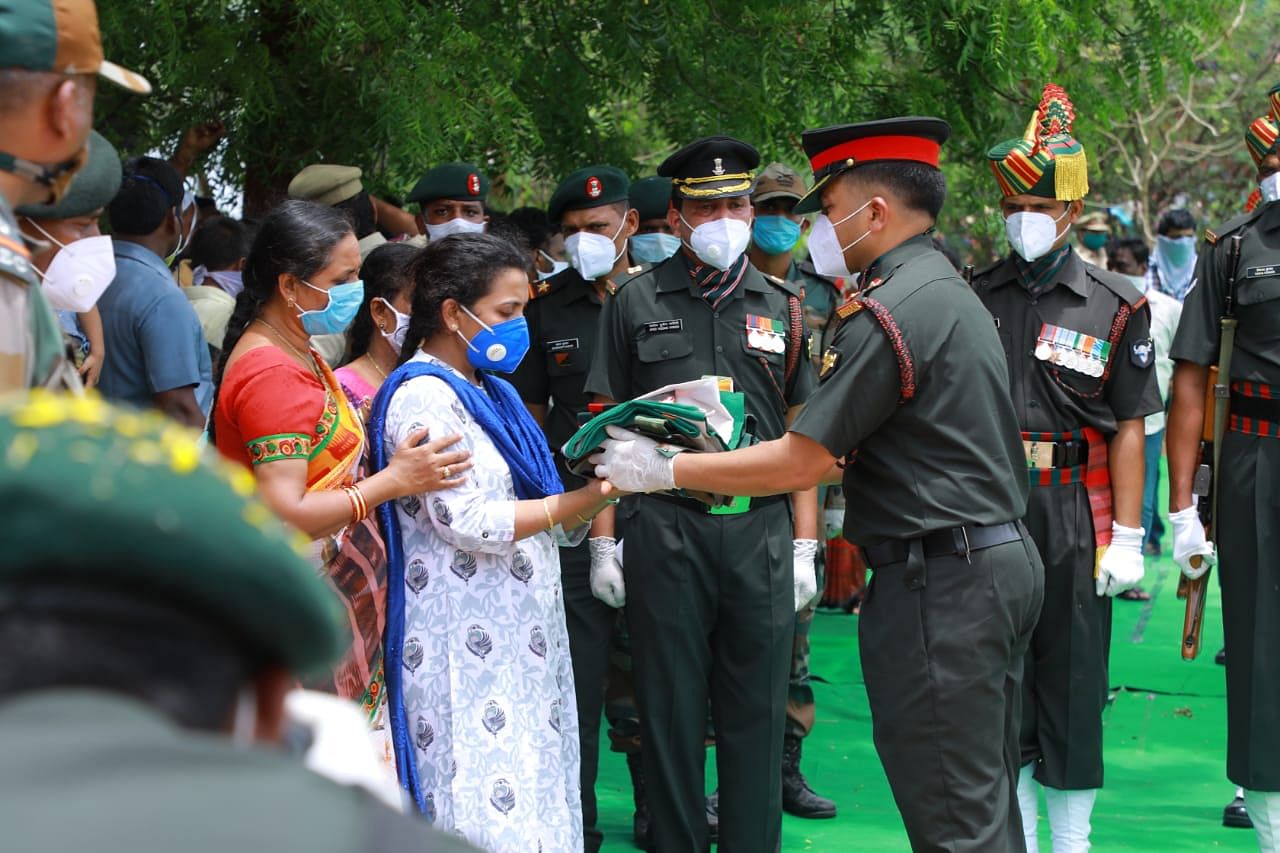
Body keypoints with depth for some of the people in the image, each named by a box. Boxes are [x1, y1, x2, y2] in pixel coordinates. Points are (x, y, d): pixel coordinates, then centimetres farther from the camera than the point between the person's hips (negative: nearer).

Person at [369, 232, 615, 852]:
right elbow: (465, 521, -19)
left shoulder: (487, 390, 17)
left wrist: (596, 493, 3)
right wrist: (578, 502, -15)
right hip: (467, 643, -9)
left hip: (516, 637, 9)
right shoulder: (422, 397, -12)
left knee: (530, 800, 7)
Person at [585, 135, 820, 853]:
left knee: (756, 712, 5)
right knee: (671, 707, 3)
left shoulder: (781, 307, 12)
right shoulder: (636, 303, 6)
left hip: (761, 530, 2)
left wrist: (805, 545, 5)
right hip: (666, 528, -1)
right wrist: (603, 541, -1)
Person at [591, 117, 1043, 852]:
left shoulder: (889, 314, -17)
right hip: (1004, 561, 10)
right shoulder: (950, 290, 16)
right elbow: (846, 456, 18)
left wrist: (666, 471, -7)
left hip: (938, 586, -10)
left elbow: (802, 462, -17)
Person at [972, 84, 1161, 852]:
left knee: (1072, 680, 4)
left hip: (1074, 515, -2)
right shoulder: (978, 299, 7)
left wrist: (1127, 536, -8)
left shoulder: (1116, 306, -1)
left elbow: (1129, 430, -3)